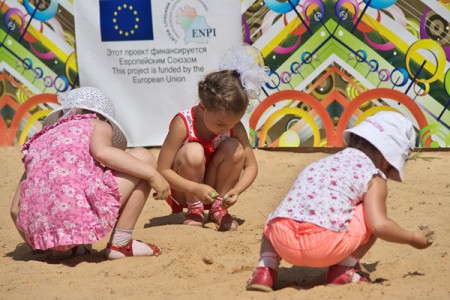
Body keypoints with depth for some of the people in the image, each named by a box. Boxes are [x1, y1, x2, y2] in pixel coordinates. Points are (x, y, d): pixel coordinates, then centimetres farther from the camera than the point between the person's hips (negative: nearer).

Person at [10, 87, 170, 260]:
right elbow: (101, 151, -8)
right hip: (83, 218, -6)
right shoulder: (97, 125, 18)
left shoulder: (39, 141, 30)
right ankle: (121, 243, 8)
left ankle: (61, 248, 15)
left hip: (40, 231, 6)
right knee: (143, 158, 15)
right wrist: (151, 173, -6)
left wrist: (37, 244, 40)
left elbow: (16, 209, 25)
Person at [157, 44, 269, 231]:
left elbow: (251, 166, -7)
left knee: (234, 148, -21)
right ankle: (194, 210, -12)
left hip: (213, 188, 4)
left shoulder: (234, 126, -14)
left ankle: (218, 209, -7)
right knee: (193, 152, -32)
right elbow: (163, 170, -25)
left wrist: (236, 190, -27)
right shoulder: (183, 124, -26)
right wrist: (196, 188, -35)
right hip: (183, 192, -4)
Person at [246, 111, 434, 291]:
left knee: (271, 226, 42)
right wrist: (412, 238, 14)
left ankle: (265, 270, 16)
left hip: (284, 244, 5)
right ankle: (343, 271, 17)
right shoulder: (373, 177, 11)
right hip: (323, 244, -5)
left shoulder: (323, 163, 30)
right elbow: (379, 225, -3)